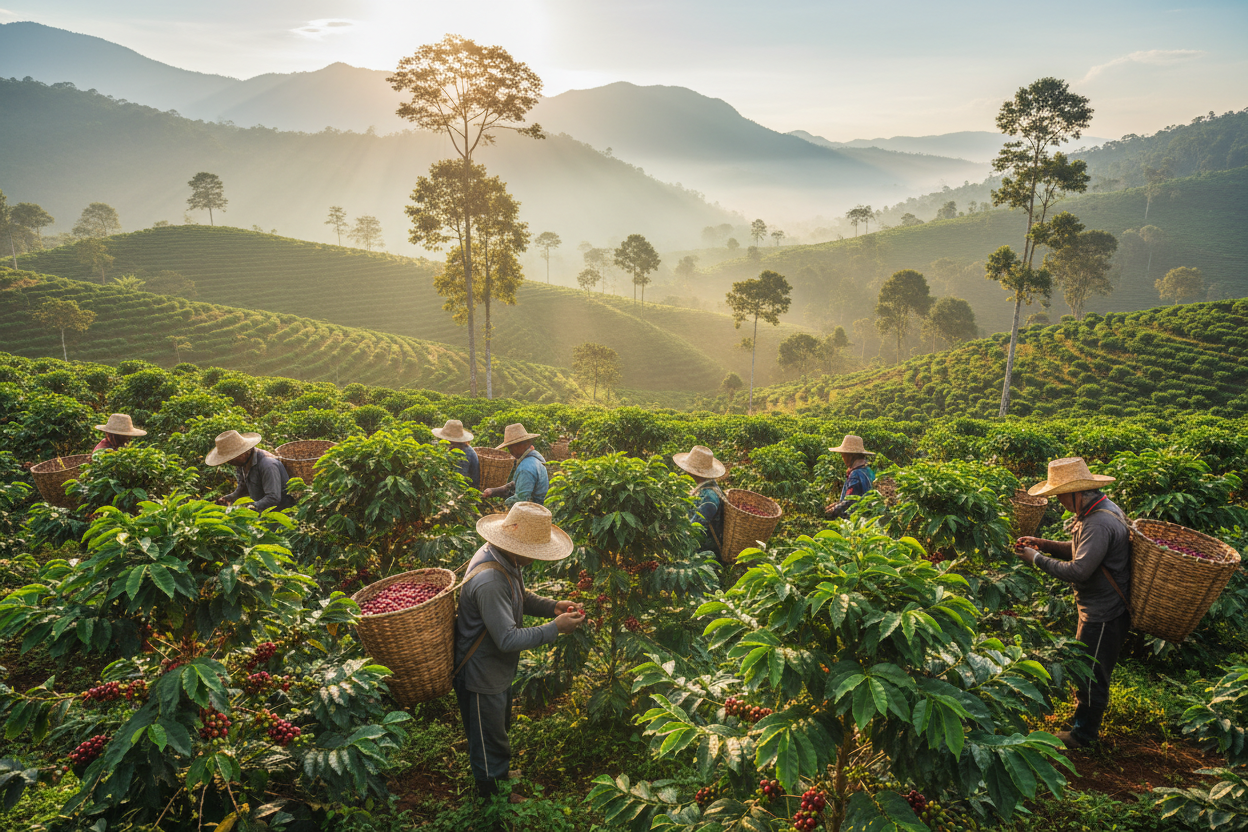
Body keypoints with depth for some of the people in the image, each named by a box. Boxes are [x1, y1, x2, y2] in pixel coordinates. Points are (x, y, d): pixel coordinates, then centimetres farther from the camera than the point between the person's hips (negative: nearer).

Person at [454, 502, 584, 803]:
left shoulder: (507, 560, -7)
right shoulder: (489, 581, -39)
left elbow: (520, 597, 10)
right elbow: (509, 639, -35)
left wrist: (553, 606, -7)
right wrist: (556, 628, -29)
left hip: (499, 670, 9)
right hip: (481, 677, -9)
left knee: (501, 726, 32)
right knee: (490, 742, 16)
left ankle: (501, 774, 55)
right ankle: (494, 797, 39)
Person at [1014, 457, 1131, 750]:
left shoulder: (1100, 523, -30)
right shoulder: (1100, 509, 5)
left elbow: (1079, 570, -32)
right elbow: (1080, 550, 15)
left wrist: (1037, 559, -20)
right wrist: (1044, 544, 2)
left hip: (1104, 615, -10)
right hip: (1098, 608, 10)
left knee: (1091, 674, 6)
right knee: (1085, 669, 24)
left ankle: (1084, 734, 23)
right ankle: (1085, 722, 42)